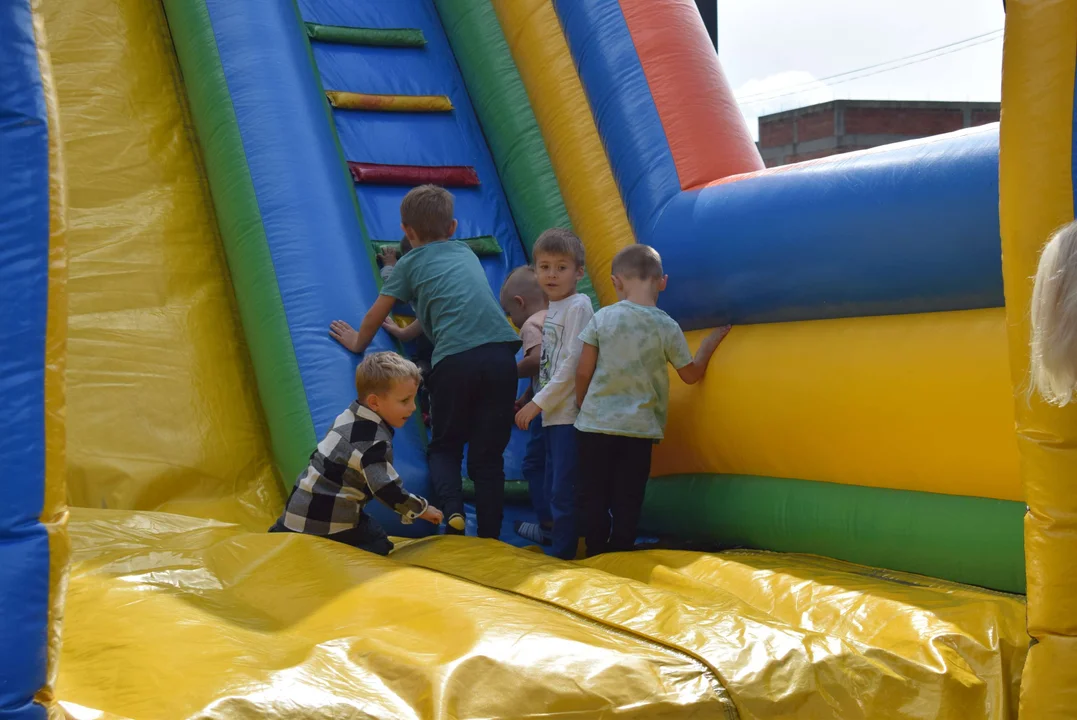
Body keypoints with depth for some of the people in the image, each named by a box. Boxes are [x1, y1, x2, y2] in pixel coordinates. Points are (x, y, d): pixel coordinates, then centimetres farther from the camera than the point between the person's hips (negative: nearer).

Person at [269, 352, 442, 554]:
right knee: (378, 544, -1)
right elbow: (387, 488, -22)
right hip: (330, 521, -8)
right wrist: (421, 509, -10)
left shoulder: (350, 417, 8)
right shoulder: (374, 440, -20)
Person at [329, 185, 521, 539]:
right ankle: (490, 539, 4)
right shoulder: (466, 253, 28)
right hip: (501, 352, 3)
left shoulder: (410, 263, 15)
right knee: (488, 455, 9)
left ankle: (452, 507, -10)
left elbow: (375, 316, 20)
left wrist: (358, 342, 41)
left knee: (444, 446, 16)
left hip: (455, 359, -3)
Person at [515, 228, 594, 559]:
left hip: (570, 413, -9)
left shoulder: (578, 306, -13)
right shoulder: (552, 309, 14)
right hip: (553, 413, 9)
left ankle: (561, 553, 3)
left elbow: (572, 365, -18)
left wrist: (537, 403, -15)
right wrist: (532, 403, 13)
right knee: (554, 487, 16)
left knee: (564, 491, -5)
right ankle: (556, 548, 27)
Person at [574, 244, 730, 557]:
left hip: (596, 423, 0)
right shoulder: (667, 327, -6)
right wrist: (709, 344, 21)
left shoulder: (602, 318, -6)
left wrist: (582, 406, 15)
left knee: (593, 496, 11)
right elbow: (691, 374, 5)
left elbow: (583, 372, -3)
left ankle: (595, 555, 15)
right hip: (639, 427, 0)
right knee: (628, 501, 8)